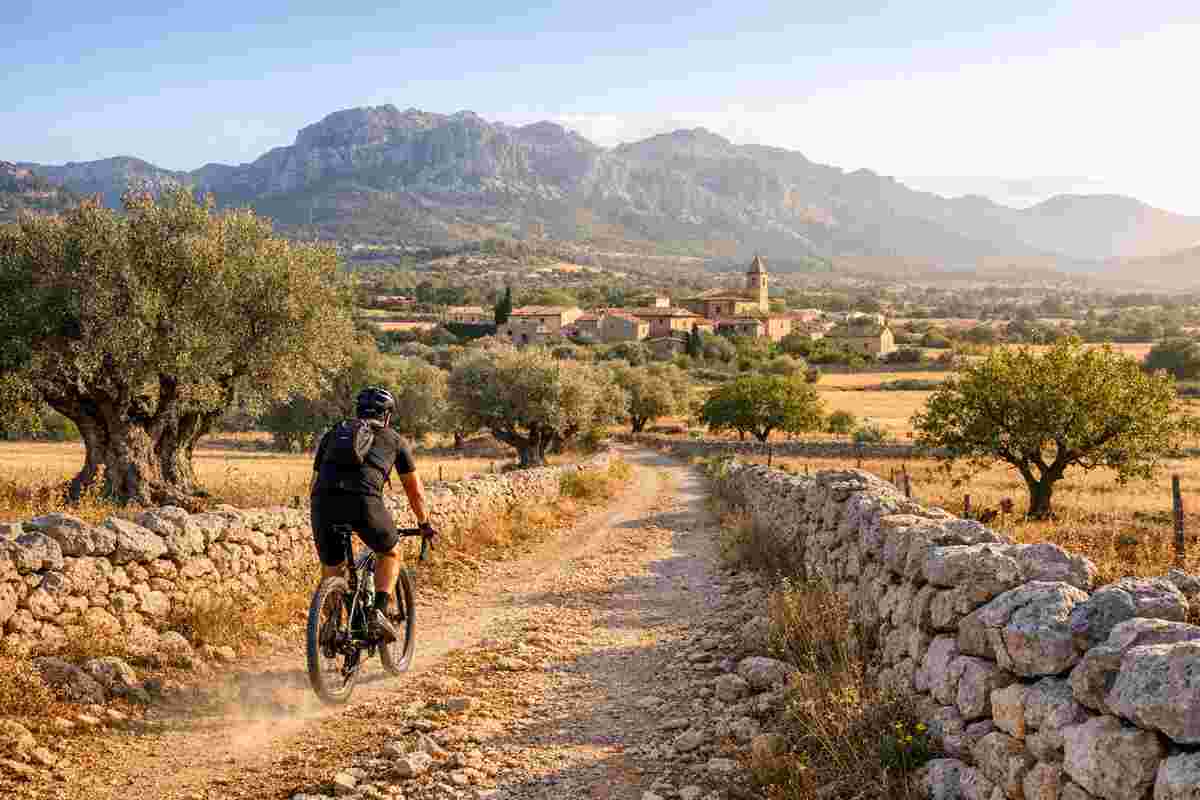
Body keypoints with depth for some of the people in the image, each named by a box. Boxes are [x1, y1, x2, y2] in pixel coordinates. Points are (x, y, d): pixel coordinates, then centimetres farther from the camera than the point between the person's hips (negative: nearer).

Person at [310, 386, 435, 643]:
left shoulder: (332, 434, 32)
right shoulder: (394, 439, 27)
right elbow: (414, 490, 33)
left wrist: (322, 515, 48)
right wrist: (424, 523, 47)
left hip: (324, 500, 2)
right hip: (364, 500, -2)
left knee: (330, 569, 22)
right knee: (391, 552, 24)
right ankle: (379, 612, 8)